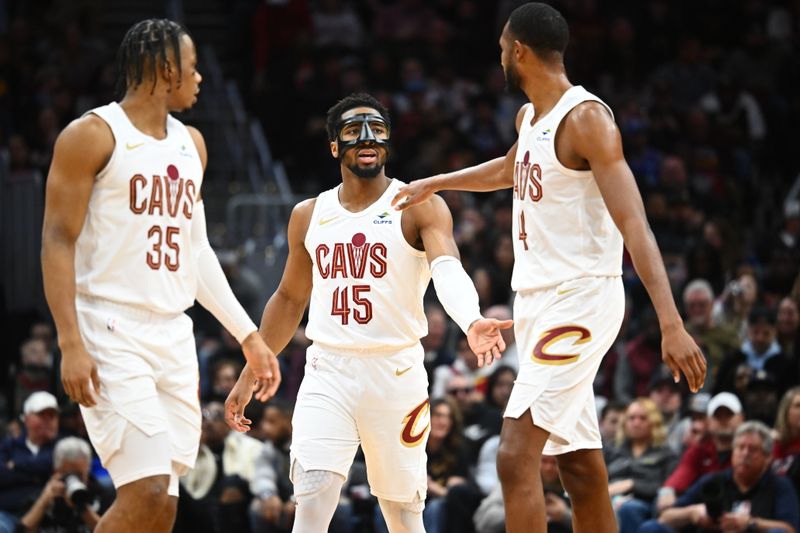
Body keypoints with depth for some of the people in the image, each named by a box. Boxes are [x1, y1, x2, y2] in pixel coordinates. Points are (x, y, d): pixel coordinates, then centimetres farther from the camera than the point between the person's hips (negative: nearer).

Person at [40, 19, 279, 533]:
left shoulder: (191, 143, 16)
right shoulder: (94, 135, -7)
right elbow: (58, 242, -10)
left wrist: (248, 334, 17)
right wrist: (71, 345, -18)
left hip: (174, 336, 7)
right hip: (112, 333, -7)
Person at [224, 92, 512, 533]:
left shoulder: (420, 207, -3)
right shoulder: (309, 215, 10)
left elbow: (448, 268, -22)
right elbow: (289, 299, 21)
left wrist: (471, 322, -43)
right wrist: (249, 375, 20)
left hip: (396, 371, -2)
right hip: (327, 371, 2)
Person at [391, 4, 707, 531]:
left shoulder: (586, 118, -15)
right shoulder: (530, 117, 13)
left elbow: (634, 224, -23)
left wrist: (671, 324, -30)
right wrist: (433, 184, 46)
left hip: (580, 298, -9)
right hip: (537, 297, 9)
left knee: (516, 456, -17)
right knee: (580, 466, 11)